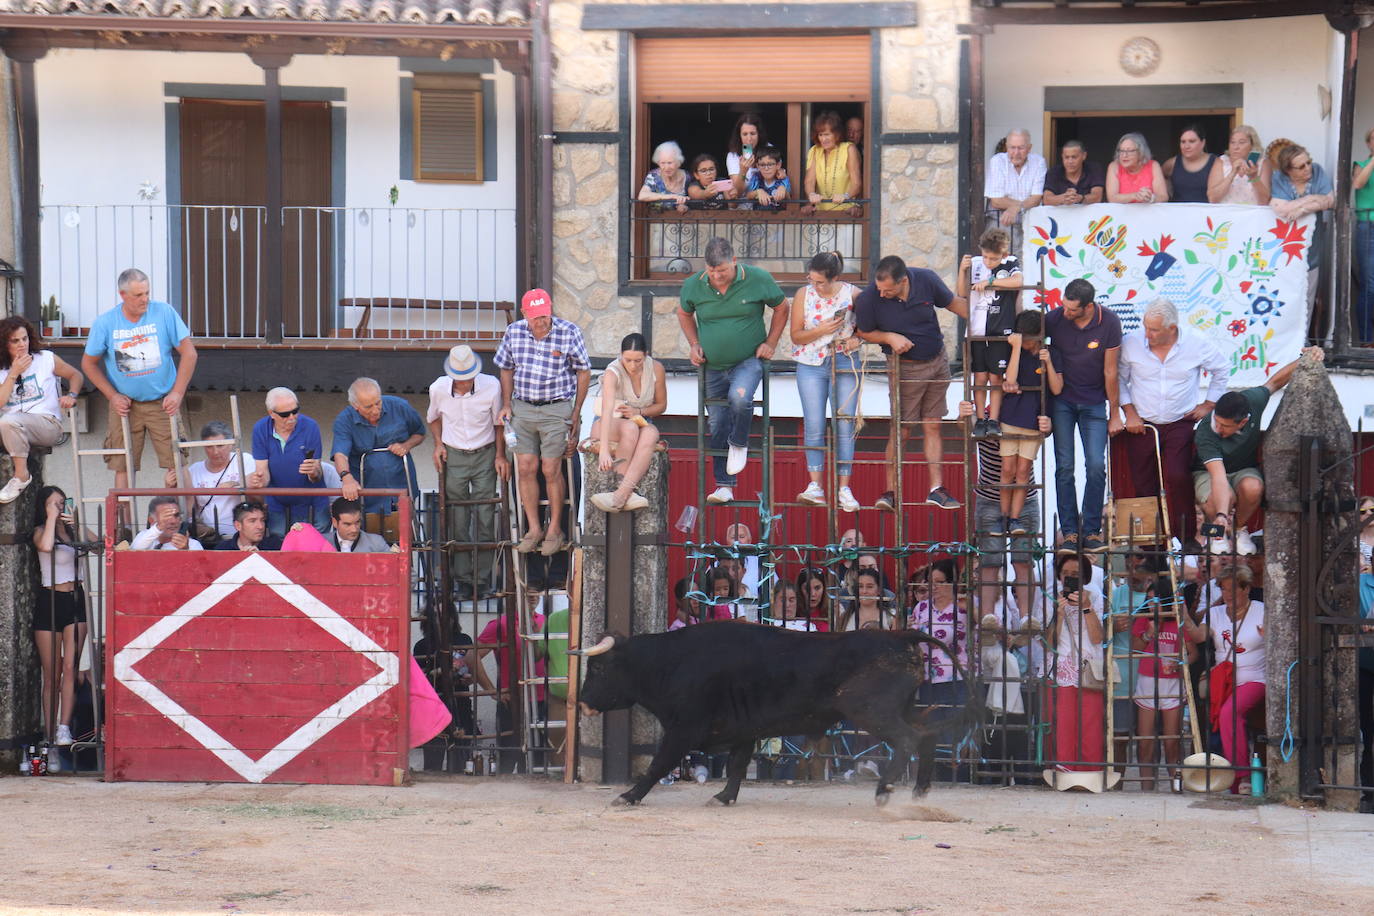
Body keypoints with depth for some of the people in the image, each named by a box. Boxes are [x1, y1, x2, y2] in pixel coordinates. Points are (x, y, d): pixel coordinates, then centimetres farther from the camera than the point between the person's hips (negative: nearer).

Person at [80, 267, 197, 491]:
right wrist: (112, 396, -2)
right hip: (125, 405, 0)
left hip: (163, 403, 0)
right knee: (122, 467, 0)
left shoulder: (164, 313, -6)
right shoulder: (105, 323, -5)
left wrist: (177, 393, -8)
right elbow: (89, 363, 7)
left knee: (176, 463, -5)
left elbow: (188, 353, -2)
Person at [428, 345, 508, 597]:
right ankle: (463, 581, 7)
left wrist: (501, 455, -1)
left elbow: (499, 423, 3)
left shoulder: (491, 386, -13)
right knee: (457, 522, 0)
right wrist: (438, 444, 0)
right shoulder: (439, 389, -10)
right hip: (453, 456, 1)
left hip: (484, 455, -1)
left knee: (485, 519, -2)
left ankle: (483, 581, 5)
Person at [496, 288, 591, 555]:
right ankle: (534, 528, 13)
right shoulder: (514, 333, 2)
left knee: (551, 470, -4)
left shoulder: (569, 333, -8)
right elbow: (506, 369, 16)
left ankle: (555, 529, 10)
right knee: (526, 469, 1)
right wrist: (506, 405, 8)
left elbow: (583, 372, 1)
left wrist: (577, 412, 0)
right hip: (523, 409, 3)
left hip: (556, 409, -3)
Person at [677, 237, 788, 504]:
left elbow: (781, 308, 5)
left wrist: (770, 343, -1)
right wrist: (694, 344, 4)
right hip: (713, 367, 3)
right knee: (717, 427, 6)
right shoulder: (693, 286, -6)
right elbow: (684, 314, 16)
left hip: (749, 361, -3)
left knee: (739, 397, -33)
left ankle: (740, 445, -3)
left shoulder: (759, 280, -12)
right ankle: (724, 485, 17)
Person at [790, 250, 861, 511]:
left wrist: (857, 338, -9)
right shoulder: (803, 295, -3)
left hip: (844, 364, 0)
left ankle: (844, 488, 3)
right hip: (811, 365, 0)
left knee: (846, 425, -2)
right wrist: (822, 330, -17)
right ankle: (815, 486, -3)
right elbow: (796, 335, 0)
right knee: (814, 424, -6)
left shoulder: (852, 294, -5)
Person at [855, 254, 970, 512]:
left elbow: (954, 303, 6)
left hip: (937, 362, 3)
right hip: (905, 369, -3)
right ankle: (891, 492, 1)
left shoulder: (926, 280, -13)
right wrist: (890, 338, -20)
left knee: (933, 426, 5)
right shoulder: (869, 298, -19)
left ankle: (936, 489, 7)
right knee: (901, 431, -5)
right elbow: (865, 333, -3)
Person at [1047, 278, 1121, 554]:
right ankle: (1068, 531, 3)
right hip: (1062, 402, 0)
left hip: (1094, 403, 0)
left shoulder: (1109, 323, -13)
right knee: (1064, 467, -3)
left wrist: (1114, 414, -1)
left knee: (1096, 466, -8)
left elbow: (1110, 371, -7)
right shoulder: (1054, 319, -12)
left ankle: (1091, 530, 1)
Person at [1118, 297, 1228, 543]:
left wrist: (1209, 404, 8)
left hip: (1180, 424, -1)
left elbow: (1221, 370, 12)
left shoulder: (1197, 344, -6)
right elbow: (1119, 378, 7)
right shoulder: (1131, 343, -7)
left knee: (1177, 477, -18)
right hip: (1141, 426, 1)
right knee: (1144, 485, -1)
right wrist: (1129, 412, -1)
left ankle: (1185, 536, -7)